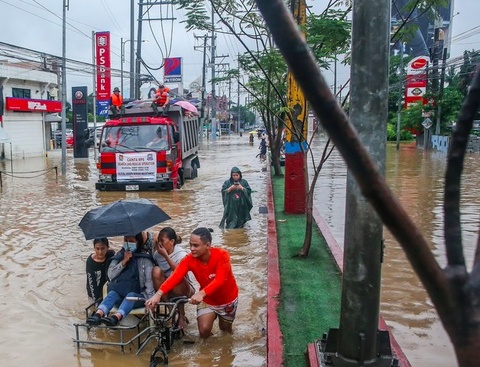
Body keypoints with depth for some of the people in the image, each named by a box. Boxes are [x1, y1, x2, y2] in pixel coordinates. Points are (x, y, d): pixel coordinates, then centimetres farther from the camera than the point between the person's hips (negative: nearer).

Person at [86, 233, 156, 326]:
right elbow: (110, 275, 7)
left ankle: (116, 317, -63)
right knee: (112, 294, -30)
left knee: (131, 296, -36)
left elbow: (149, 279, -5)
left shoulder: (145, 258, 5)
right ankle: (98, 314, -56)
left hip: (139, 295, -3)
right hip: (120, 292, 3)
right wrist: (124, 261, -5)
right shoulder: (119, 256, 17)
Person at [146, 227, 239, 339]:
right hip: (207, 300, 2)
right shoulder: (189, 259, -22)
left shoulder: (222, 255, -31)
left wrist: (201, 294, -58)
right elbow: (175, 277, -33)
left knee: (225, 329, 14)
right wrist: (158, 294, -49)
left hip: (227, 299, -2)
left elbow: (220, 280, -42)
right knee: (204, 331, -14)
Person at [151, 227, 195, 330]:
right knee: (156, 270, -22)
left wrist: (166, 256, -31)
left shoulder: (182, 254, -16)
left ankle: (181, 316, -16)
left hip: (183, 290, -4)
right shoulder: (157, 254, -4)